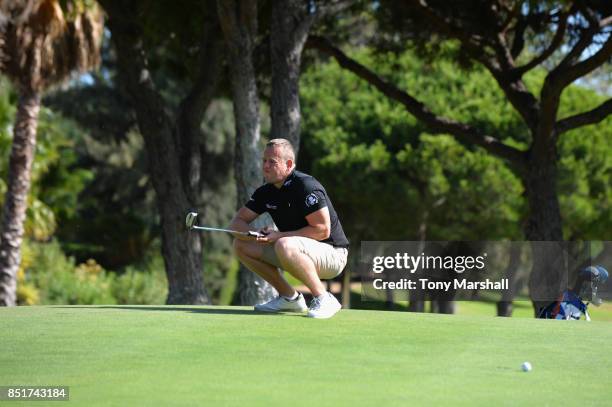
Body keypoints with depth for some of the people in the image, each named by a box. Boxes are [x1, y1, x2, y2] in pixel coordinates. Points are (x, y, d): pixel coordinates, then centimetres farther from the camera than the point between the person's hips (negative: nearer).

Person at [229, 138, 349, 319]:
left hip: (332, 253, -9)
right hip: (299, 253, 9)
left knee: (284, 246, -38)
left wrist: (280, 235, -23)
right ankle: (289, 297, 7)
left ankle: (323, 299, -23)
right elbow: (237, 222, 7)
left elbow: (323, 230, -24)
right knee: (241, 245, 2)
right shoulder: (266, 192, 4)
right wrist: (254, 234, -17)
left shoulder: (307, 187, -20)